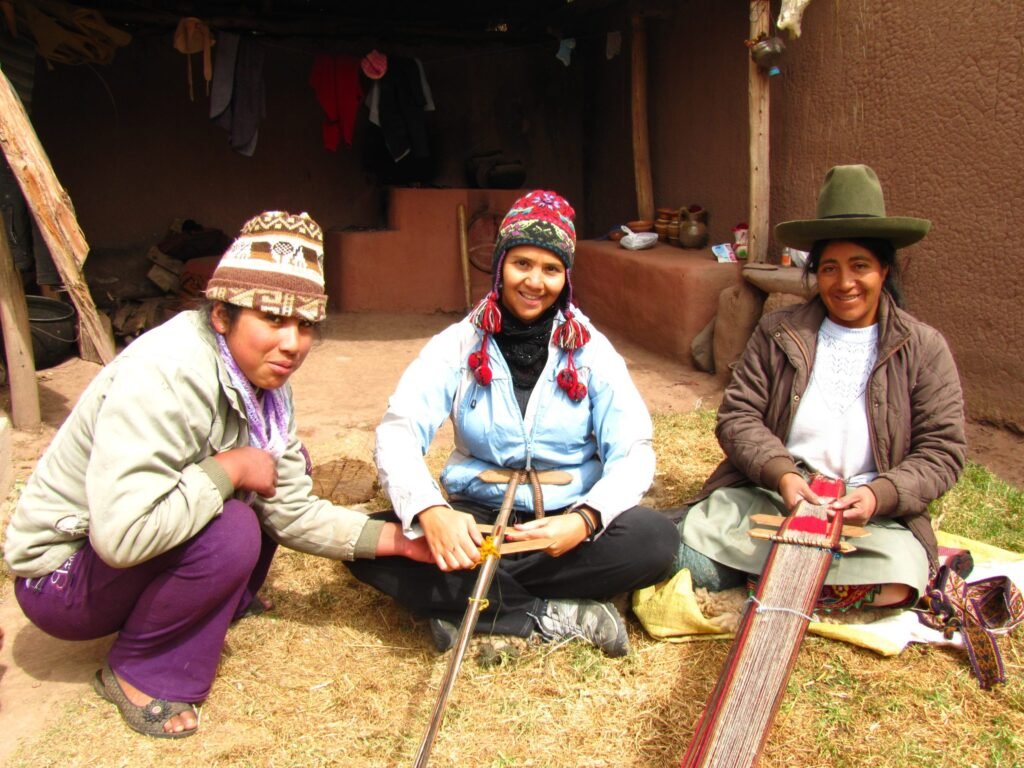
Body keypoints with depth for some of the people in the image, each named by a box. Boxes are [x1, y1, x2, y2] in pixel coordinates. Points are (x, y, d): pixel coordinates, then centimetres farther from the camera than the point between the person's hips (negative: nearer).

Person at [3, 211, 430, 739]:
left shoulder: (263, 382, -4)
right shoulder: (165, 375, -31)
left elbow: (291, 510, -3)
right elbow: (122, 535, -40)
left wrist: (397, 540, -12)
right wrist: (229, 469, -29)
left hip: (150, 549, 8)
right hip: (59, 578, -8)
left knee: (284, 466, 2)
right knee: (230, 532, -31)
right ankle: (135, 672, -8)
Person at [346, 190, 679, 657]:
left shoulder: (590, 350, -1)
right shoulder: (459, 343, -3)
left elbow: (633, 451, -7)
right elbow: (398, 431, -14)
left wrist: (586, 520, -29)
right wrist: (430, 512, -36)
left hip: (566, 520, 0)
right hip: (476, 516, 0)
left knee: (656, 538, -29)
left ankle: (468, 607, -21)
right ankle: (555, 618, -22)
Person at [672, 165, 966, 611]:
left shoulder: (923, 348, 4)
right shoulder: (778, 332, 6)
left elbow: (941, 450, 0)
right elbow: (737, 415, 1)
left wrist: (880, 495, -19)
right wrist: (780, 474, -18)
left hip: (871, 513, 2)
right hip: (768, 495, -1)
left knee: (898, 578, -31)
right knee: (689, 555, -26)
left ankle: (760, 569, -9)